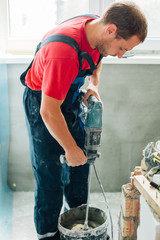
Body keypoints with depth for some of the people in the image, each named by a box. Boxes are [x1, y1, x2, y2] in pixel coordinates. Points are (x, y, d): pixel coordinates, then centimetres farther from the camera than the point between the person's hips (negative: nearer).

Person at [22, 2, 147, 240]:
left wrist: (94, 87, -6)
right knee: (49, 171, 0)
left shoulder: (97, 31, -13)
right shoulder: (64, 52, -39)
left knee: (81, 160, 15)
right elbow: (49, 112, -33)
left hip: (71, 98, 8)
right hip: (42, 102, -8)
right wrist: (71, 149, -21)